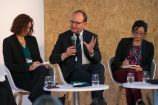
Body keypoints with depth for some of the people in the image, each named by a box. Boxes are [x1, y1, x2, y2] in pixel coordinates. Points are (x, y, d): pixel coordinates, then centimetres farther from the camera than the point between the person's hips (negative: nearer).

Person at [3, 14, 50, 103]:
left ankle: (35, 100, -30)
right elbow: (9, 66, -7)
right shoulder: (8, 42, 1)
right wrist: (28, 67, -20)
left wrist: (42, 66, -9)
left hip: (35, 73, 5)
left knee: (44, 71, -32)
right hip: (19, 76, -5)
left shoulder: (32, 39, 18)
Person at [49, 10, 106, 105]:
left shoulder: (92, 37, 12)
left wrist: (91, 51, -18)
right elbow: (52, 59, 7)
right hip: (72, 70, -2)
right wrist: (65, 54, -12)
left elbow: (98, 59, 4)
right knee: (92, 78, -33)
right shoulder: (63, 37, 10)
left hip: (89, 67, 2)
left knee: (99, 67, -33)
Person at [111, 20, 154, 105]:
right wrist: (121, 65, -18)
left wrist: (141, 68, -17)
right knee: (130, 72, -37)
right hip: (121, 72, 0)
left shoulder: (149, 46, 14)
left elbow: (148, 66, 7)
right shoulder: (124, 42, 13)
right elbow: (116, 60, 6)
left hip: (140, 73, 0)